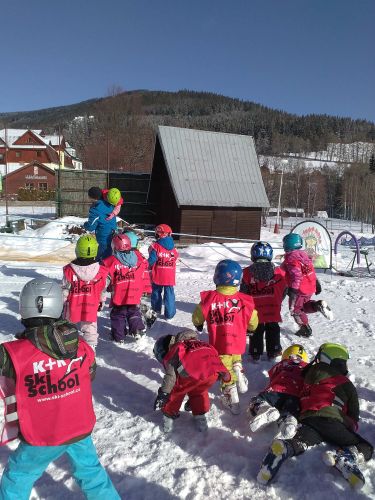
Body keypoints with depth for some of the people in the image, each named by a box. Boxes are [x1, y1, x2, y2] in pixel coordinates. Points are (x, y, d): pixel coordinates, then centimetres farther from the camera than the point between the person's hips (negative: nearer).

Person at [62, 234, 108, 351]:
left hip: (72, 306, 0)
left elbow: (64, 289, -7)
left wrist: (61, 302, 7)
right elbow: (103, 289, -1)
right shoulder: (101, 271, -13)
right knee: (90, 328, 13)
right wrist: (101, 301, 16)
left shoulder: (69, 270, -15)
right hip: (91, 307, 0)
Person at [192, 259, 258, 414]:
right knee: (235, 359, 33)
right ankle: (239, 373, 14)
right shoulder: (244, 300, -11)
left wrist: (198, 325, 23)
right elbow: (253, 323, 2)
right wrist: (249, 328, 25)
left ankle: (232, 401, 20)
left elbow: (197, 318, 0)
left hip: (219, 344, -2)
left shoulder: (209, 299, -15)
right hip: (238, 343, 2)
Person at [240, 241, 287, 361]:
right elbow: (284, 290, 2)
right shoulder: (278, 273, -10)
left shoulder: (247, 273, -12)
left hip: (255, 310, 0)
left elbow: (243, 293, -5)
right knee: (273, 329, 18)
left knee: (256, 331, 15)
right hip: (273, 310, 1)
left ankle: (255, 353, 21)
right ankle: (273, 352, 27)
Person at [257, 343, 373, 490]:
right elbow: (354, 413, 21)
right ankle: (345, 458, -28)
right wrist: (352, 428, 39)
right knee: (365, 448, 6)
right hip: (331, 421, -3)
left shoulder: (310, 375, 25)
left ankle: (285, 448, -52)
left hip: (307, 419, 3)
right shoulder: (346, 385, 16)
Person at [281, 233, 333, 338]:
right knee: (303, 305, 28)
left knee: (295, 309, 11)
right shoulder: (303, 254, 8)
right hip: (311, 287, 9)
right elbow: (312, 271, 14)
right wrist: (316, 283, 21)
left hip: (300, 290, -9)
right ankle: (318, 305, 2)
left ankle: (305, 329, 16)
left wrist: (293, 289, -27)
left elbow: (296, 275, -29)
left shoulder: (291, 259, -21)